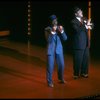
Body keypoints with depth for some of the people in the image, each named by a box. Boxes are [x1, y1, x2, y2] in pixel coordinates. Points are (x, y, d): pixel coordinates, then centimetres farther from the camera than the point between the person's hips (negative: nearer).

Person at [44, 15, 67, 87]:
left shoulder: (60, 28, 1)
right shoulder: (47, 29, -8)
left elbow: (65, 38, -4)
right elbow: (48, 40, -18)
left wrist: (61, 31, -19)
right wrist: (52, 32, -27)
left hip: (59, 49, 4)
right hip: (51, 50, -4)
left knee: (61, 65, 11)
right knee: (50, 66, -3)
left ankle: (61, 78, 32)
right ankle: (50, 81, 9)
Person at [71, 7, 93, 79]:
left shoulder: (84, 19, 8)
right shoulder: (73, 22, -11)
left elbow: (91, 26, 10)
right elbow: (77, 30, -27)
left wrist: (89, 26, -12)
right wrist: (86, 26, -27)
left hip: (86, 43, 6)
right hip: (78, 44, -6)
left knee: (86, 59, 13)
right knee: (78, 60, 3)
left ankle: (84, 73, 28)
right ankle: (76, 74, 16)